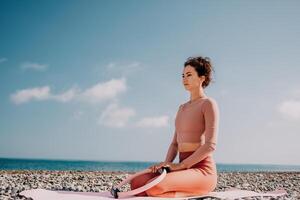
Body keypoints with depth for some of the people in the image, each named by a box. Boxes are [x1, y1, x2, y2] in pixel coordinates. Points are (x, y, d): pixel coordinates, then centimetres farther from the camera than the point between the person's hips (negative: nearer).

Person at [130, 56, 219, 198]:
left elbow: (211, 145, -15)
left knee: (153, 187, -30)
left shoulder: (209, 104, -4)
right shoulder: (182, 107, 20)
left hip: (202, 171, -7)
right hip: (185, 169, 7)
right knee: (136, 183, -13)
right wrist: (166, 164, -1)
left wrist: (180, 165, -19)